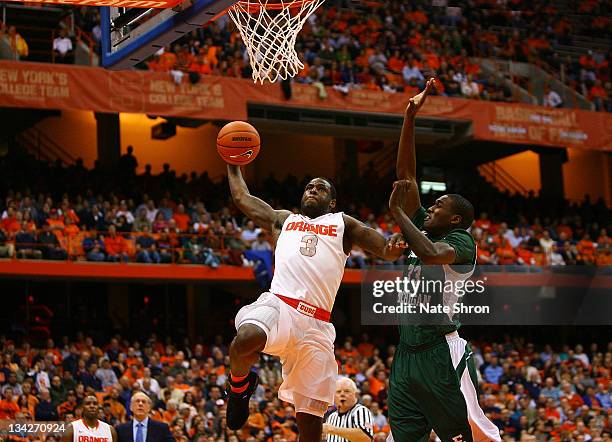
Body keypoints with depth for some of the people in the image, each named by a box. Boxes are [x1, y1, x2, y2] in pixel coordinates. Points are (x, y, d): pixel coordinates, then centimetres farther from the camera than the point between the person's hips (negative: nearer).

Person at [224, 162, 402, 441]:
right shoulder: (284, 220, 29)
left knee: (311, 420, -4)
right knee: (245, 339, -38)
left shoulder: (342, 223, 24)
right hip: (278, 304, 0)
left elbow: (387, 251, 14)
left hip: (315, 324, 0)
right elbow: (242, 198, 38)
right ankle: (239, 386, -4)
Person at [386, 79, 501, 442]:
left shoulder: (462, 241, -4)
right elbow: (406, 175, 16)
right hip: (407, 354, 8)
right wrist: (410, 118, 11)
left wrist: (398, 211, -14)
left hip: (440, 354, -8)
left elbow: (430, 254, -27)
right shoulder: (424, 231, 17)